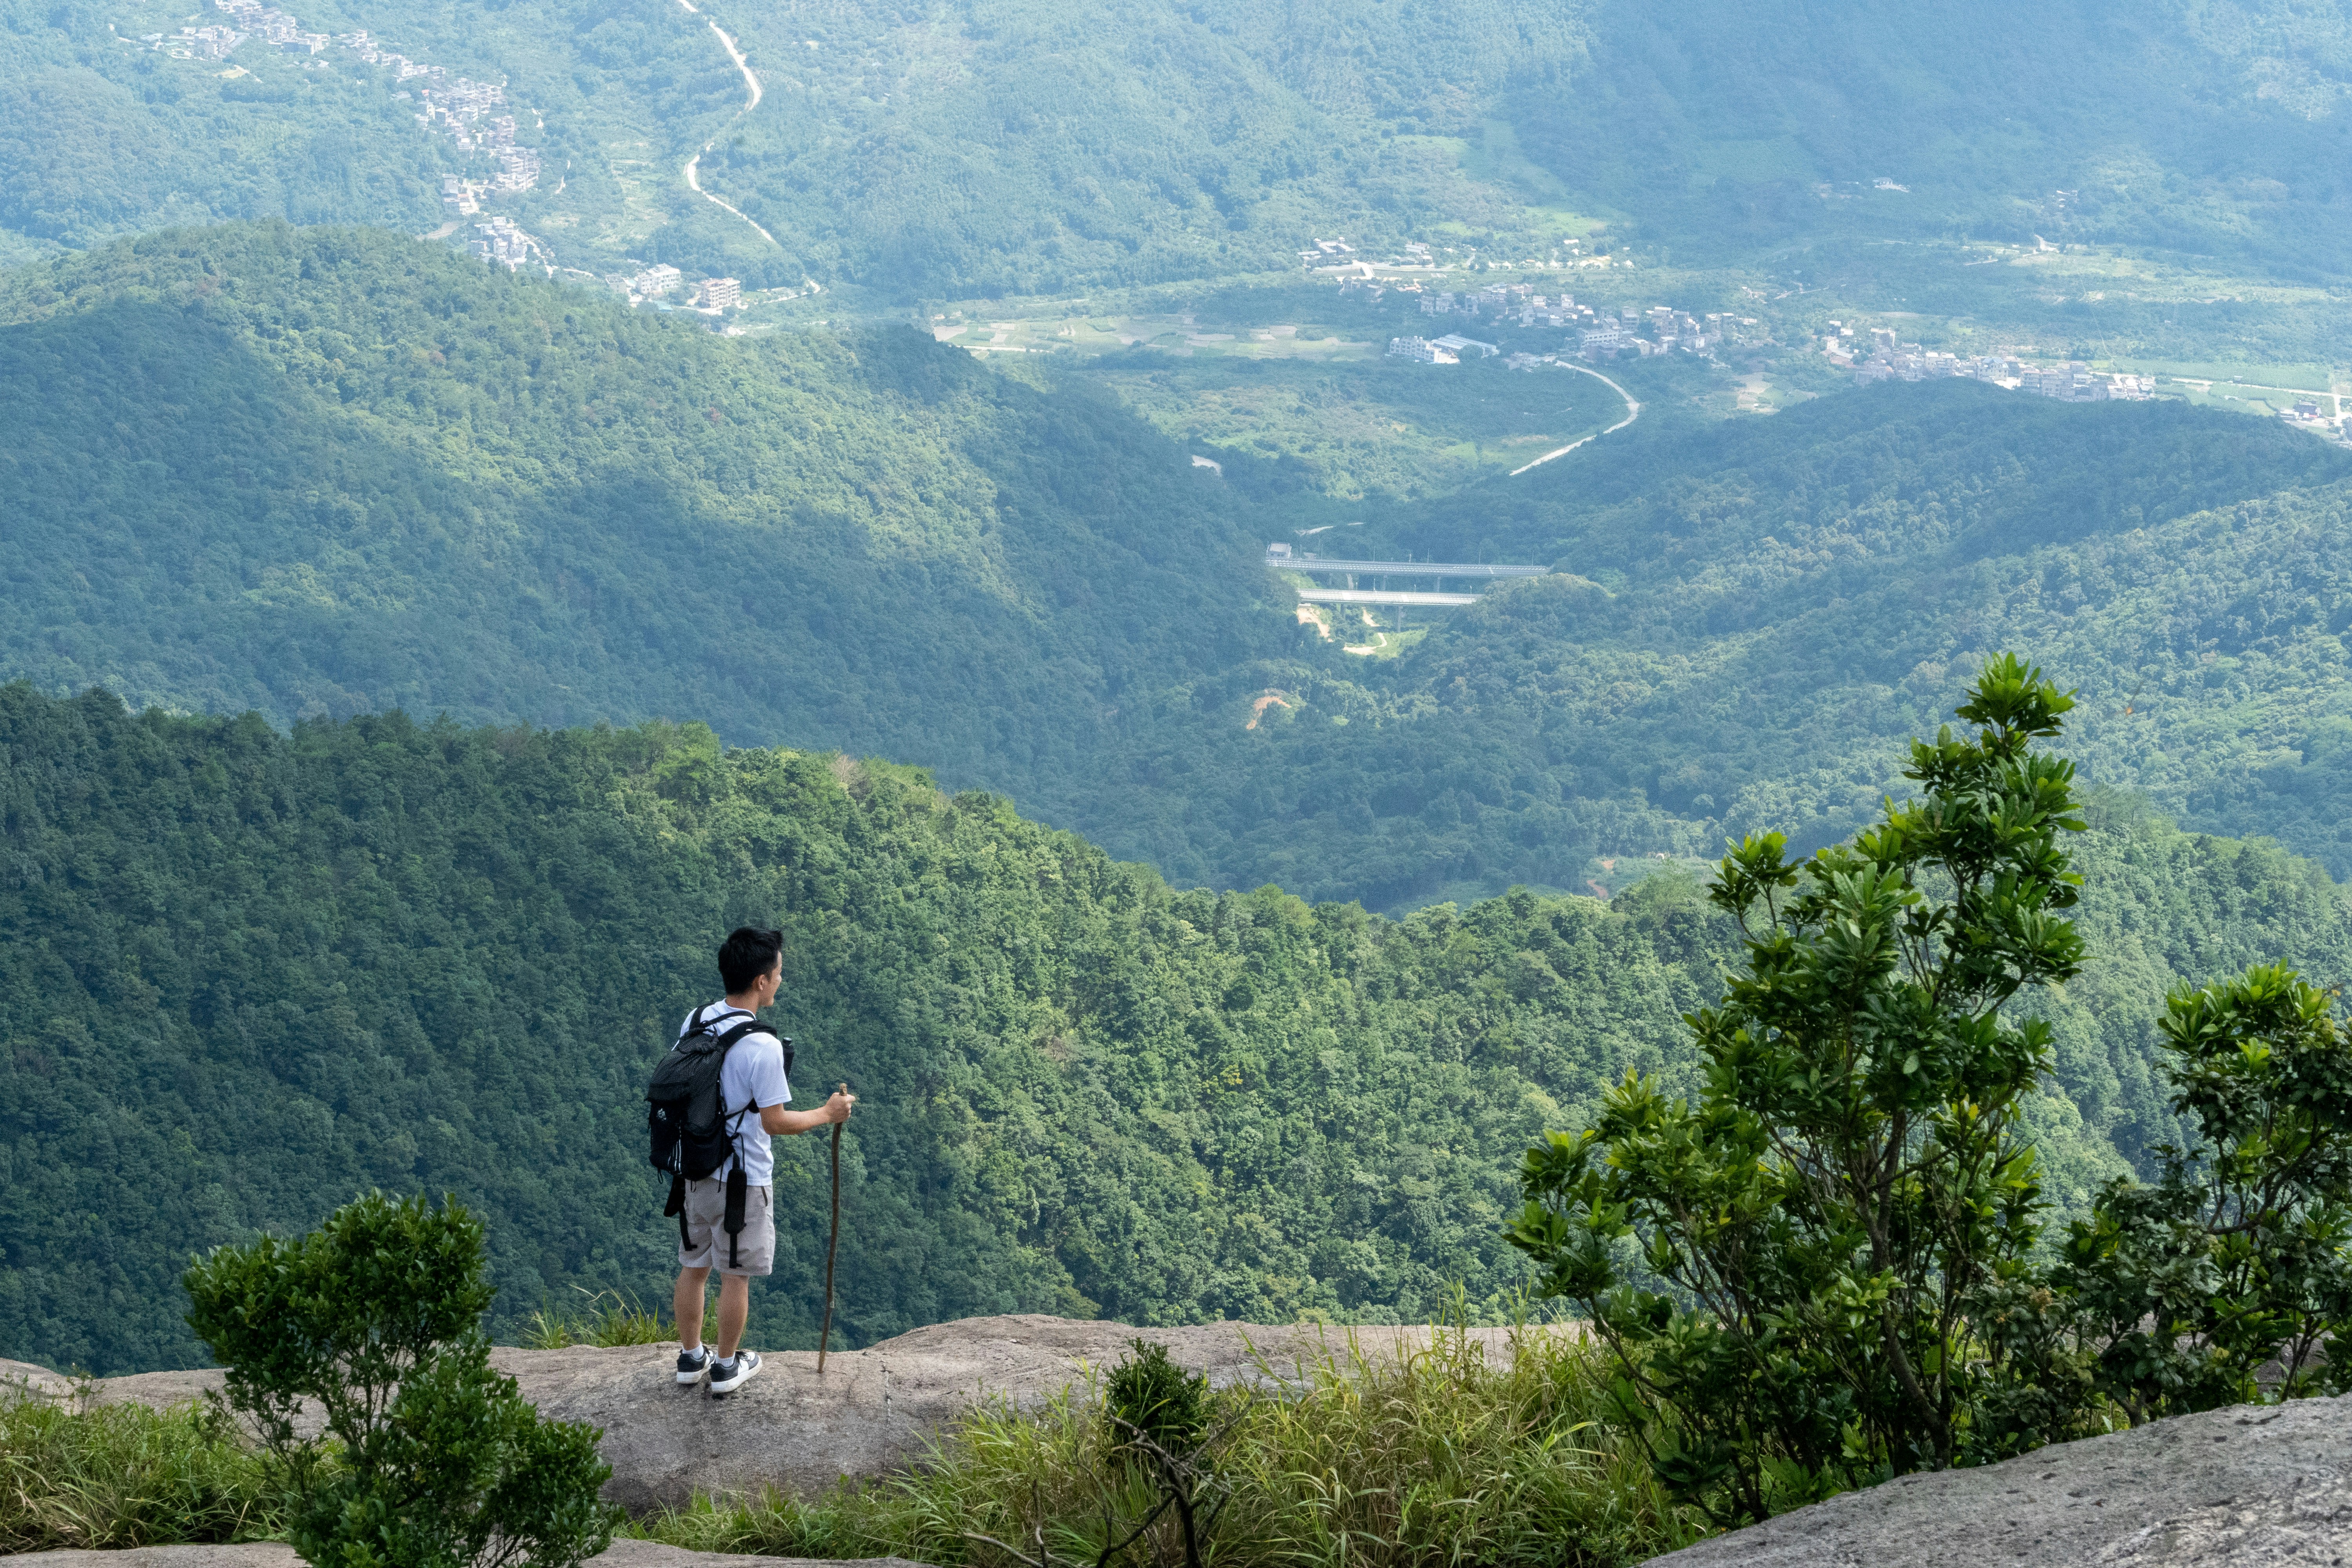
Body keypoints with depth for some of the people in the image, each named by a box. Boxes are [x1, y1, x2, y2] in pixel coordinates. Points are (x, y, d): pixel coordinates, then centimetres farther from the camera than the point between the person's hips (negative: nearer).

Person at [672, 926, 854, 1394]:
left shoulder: (695, 1022, -4)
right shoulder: (763, 1047, -25)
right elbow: (774, 1123, -19)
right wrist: (826, 1114, -5)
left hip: (697, 1170, 6)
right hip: (743, 1179, -6)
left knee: (693, 1266, 19)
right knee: (735, 1275, 11)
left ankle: (691, 1357, 33)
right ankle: (726, 1368, 24)